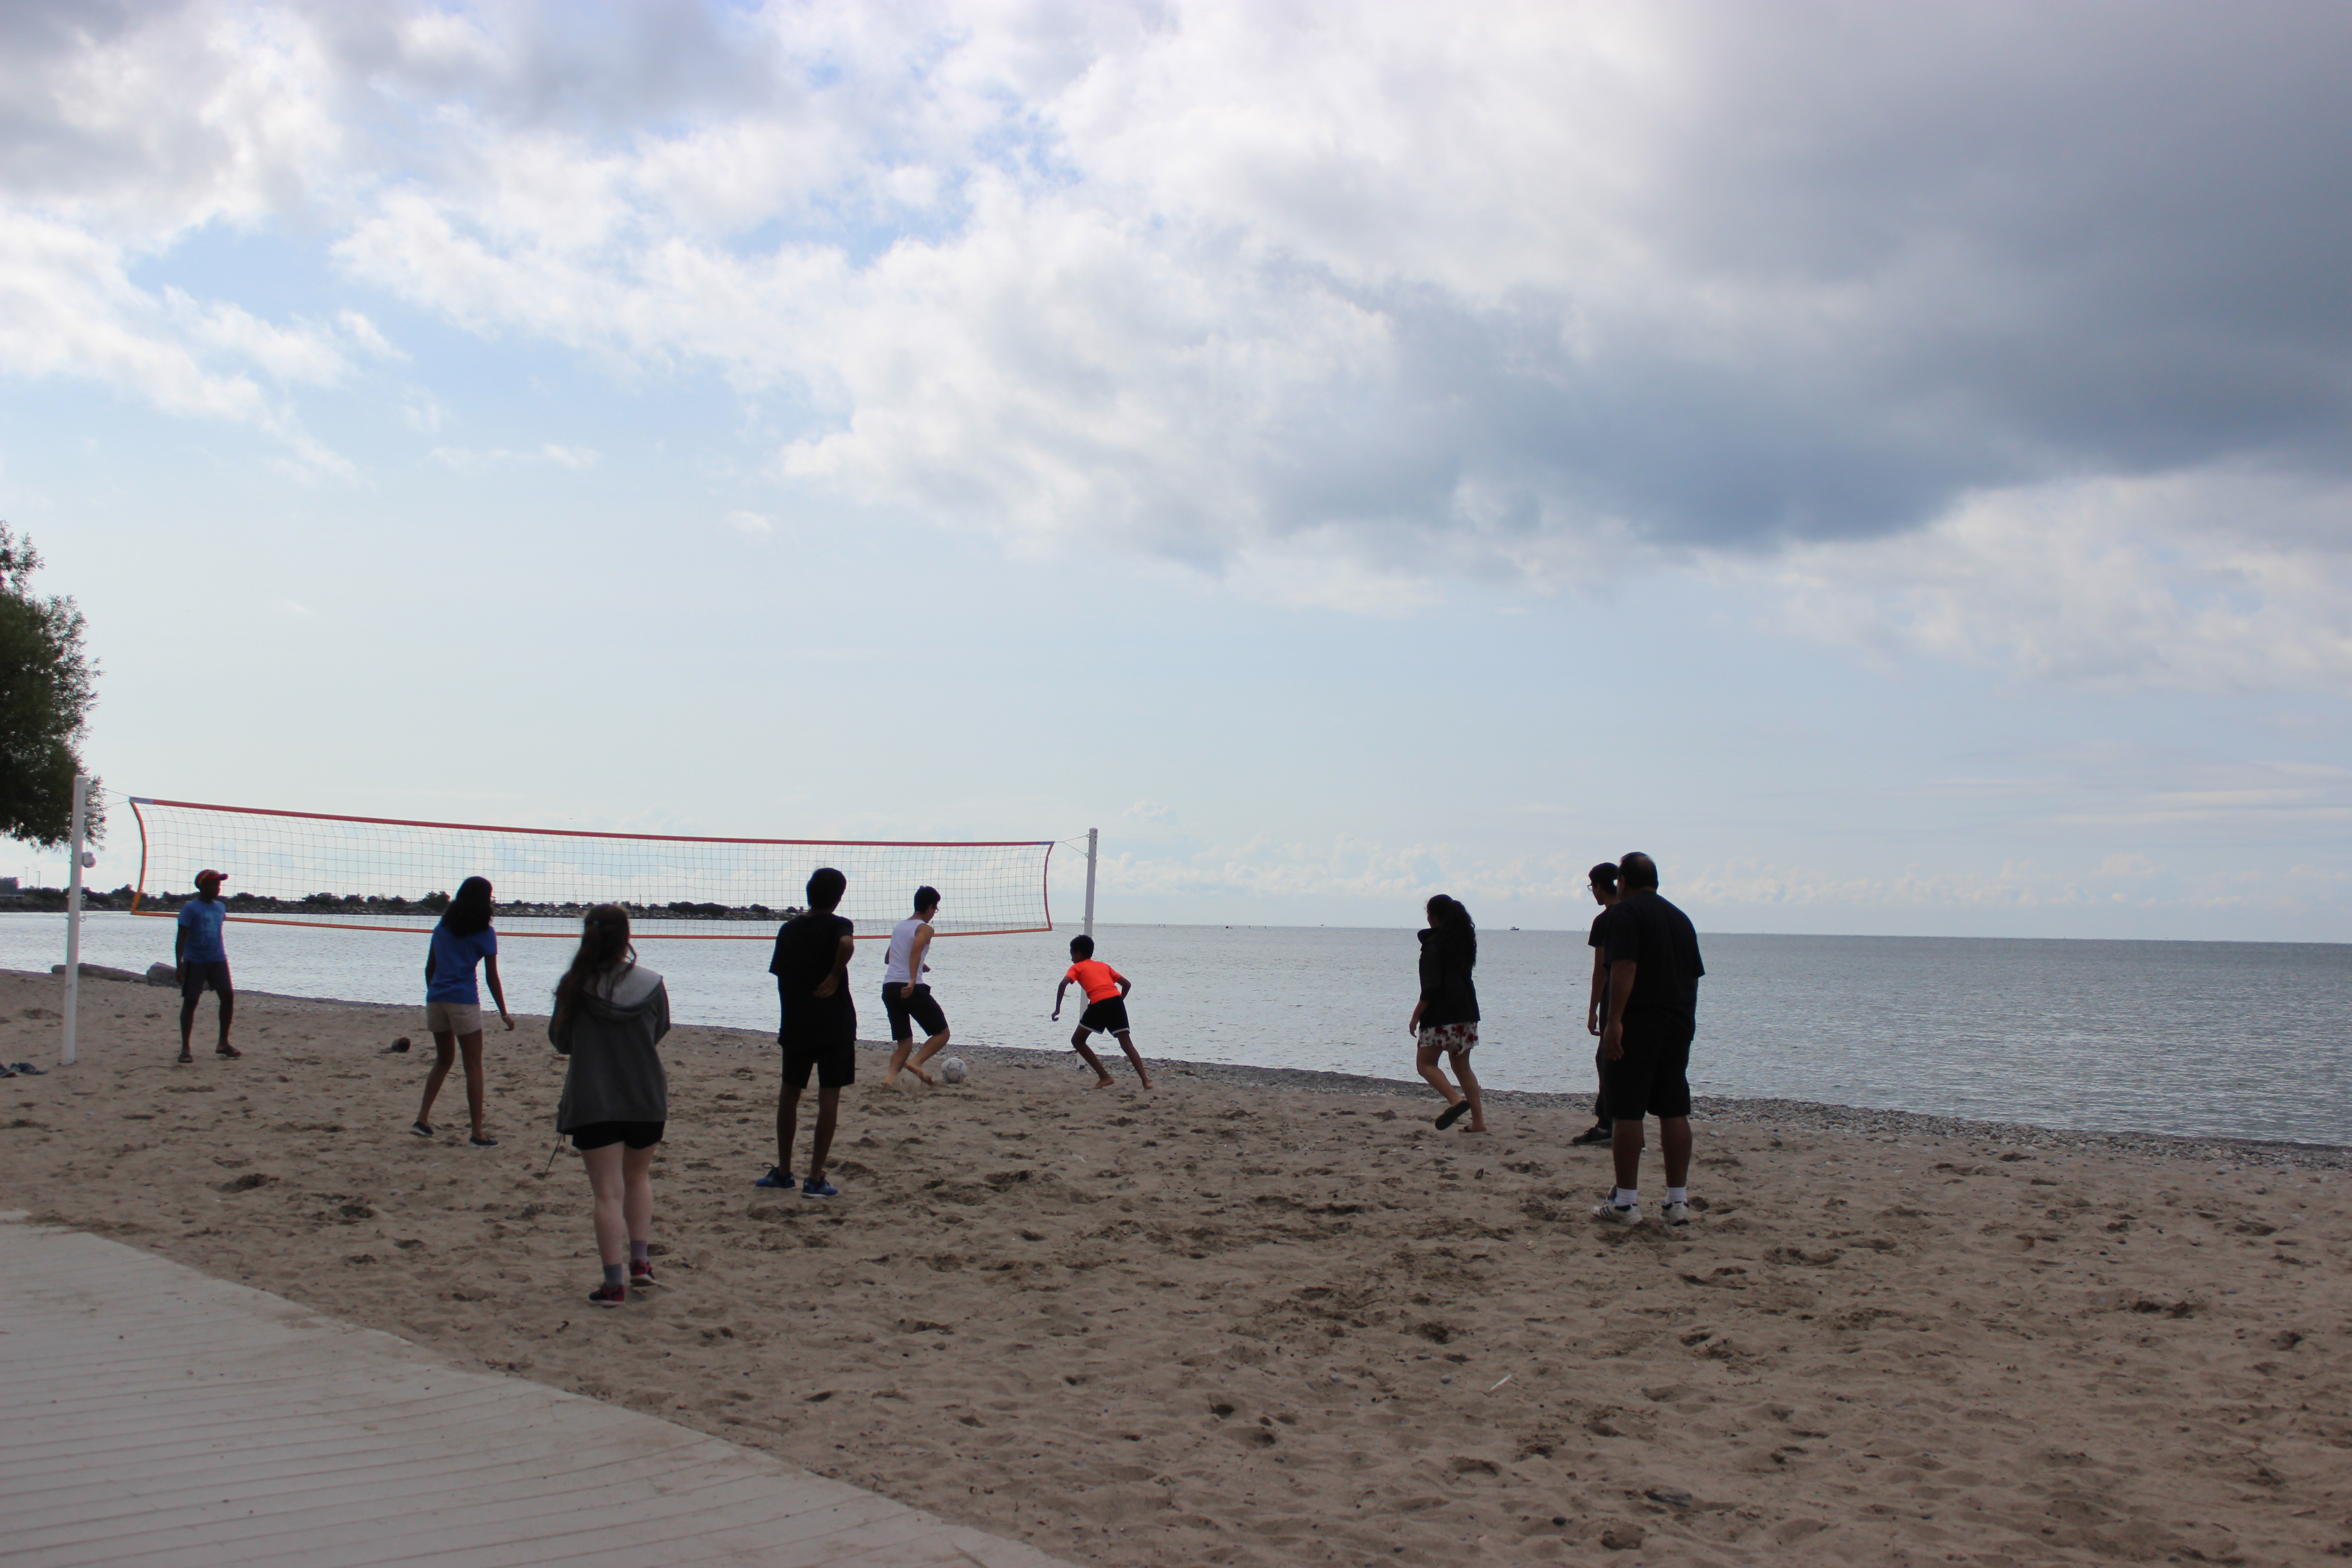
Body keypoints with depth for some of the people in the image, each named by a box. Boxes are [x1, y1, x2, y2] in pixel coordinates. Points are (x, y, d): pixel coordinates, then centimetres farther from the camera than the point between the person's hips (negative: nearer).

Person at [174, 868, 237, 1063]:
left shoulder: (220, 908, 11)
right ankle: (185, 1049, 2)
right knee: (190, 1002, -3)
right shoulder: (190, 908, -8)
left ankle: (223, 1044, 10)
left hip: (218, 960, 6)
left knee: (228, 996, -1)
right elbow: (181, 938, -11)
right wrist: (179, 964, -18)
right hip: (195, 961, -6)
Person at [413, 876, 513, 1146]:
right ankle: (477, 1133, 0)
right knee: (474, 1065, 0)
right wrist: (504, 1013, 2)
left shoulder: (443, 927, 13)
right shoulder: (484, 933, -3)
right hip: (464, 1001, -5)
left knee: (443, 1060, 20)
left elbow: (430, 968, 13)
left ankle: (422, 1119, 12)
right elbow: (492, 977, -3)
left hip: (436, 998, 5)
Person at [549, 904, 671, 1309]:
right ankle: (640, 1261, 19)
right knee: (638, 1176, 24)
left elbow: (560, 1042, 0)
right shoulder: (651, 984, -7)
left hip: (592, 1103, -2)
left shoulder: (574, 986, -10)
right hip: (646, 1099, 2)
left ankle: (614, 1283, -1)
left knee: (608, 1191, 1)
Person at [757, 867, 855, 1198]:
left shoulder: (789, 930, 8)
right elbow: (847, 944, -30)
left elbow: (780, 976, 11)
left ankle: (783, 1171, 25)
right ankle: (815, 1179, -3)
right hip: (834, 1023, -4)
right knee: (829, 1097, 0)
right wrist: (834, 977, -17)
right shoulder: (836, 925, -6)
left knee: (790, 1093, 16)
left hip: (795, 1024, 4)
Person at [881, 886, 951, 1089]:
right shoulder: (924, 928, -1)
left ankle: (891, 1076, -13)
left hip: (889, 987, 7)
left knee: (904, 1041, 11)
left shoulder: (900, 926, 21)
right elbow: (916, 950, -21)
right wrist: (913, 980, -33)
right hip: (911, 988, -7)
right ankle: (917, 1063, -17)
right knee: (942, 1033, 4)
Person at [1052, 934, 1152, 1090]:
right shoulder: (1104, 966, 31)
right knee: (1127, 1043, 6)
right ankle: (1145, 1080, -12)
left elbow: (1063, 984, -2)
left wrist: (1057, 1010, 2)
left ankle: (1104, 1077, 4)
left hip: (1099, 1004, -5)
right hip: (1116, 1001, 5)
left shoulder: (1077, 968, 19)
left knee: (1077, 1041, 12)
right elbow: (1127, 984, 26)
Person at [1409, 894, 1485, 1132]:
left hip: (1441, 1015, -7)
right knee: (1462, 1066, 14)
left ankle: (1456, 1099, -18)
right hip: (1467, 1013, 7)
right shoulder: (1465, 940, 11)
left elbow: (1431, 988, -17)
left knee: (1425, 1063, 3)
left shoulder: (1433, 943, -11)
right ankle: (1478, 1120, 8)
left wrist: (1416, 1016, -11)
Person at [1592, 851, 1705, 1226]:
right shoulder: (1680, 918, 17)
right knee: (1674, 1111, 9)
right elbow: (1694, 974, 18)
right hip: (1679, 1025, 7)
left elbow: (1624, 968, -18)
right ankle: (1678, 1201, 9)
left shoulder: (1623, 913, -6)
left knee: (1626, 1112, -3)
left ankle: (1626, 1202, -2)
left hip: (1636, 1026, -7)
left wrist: (1614, 1021, -22)